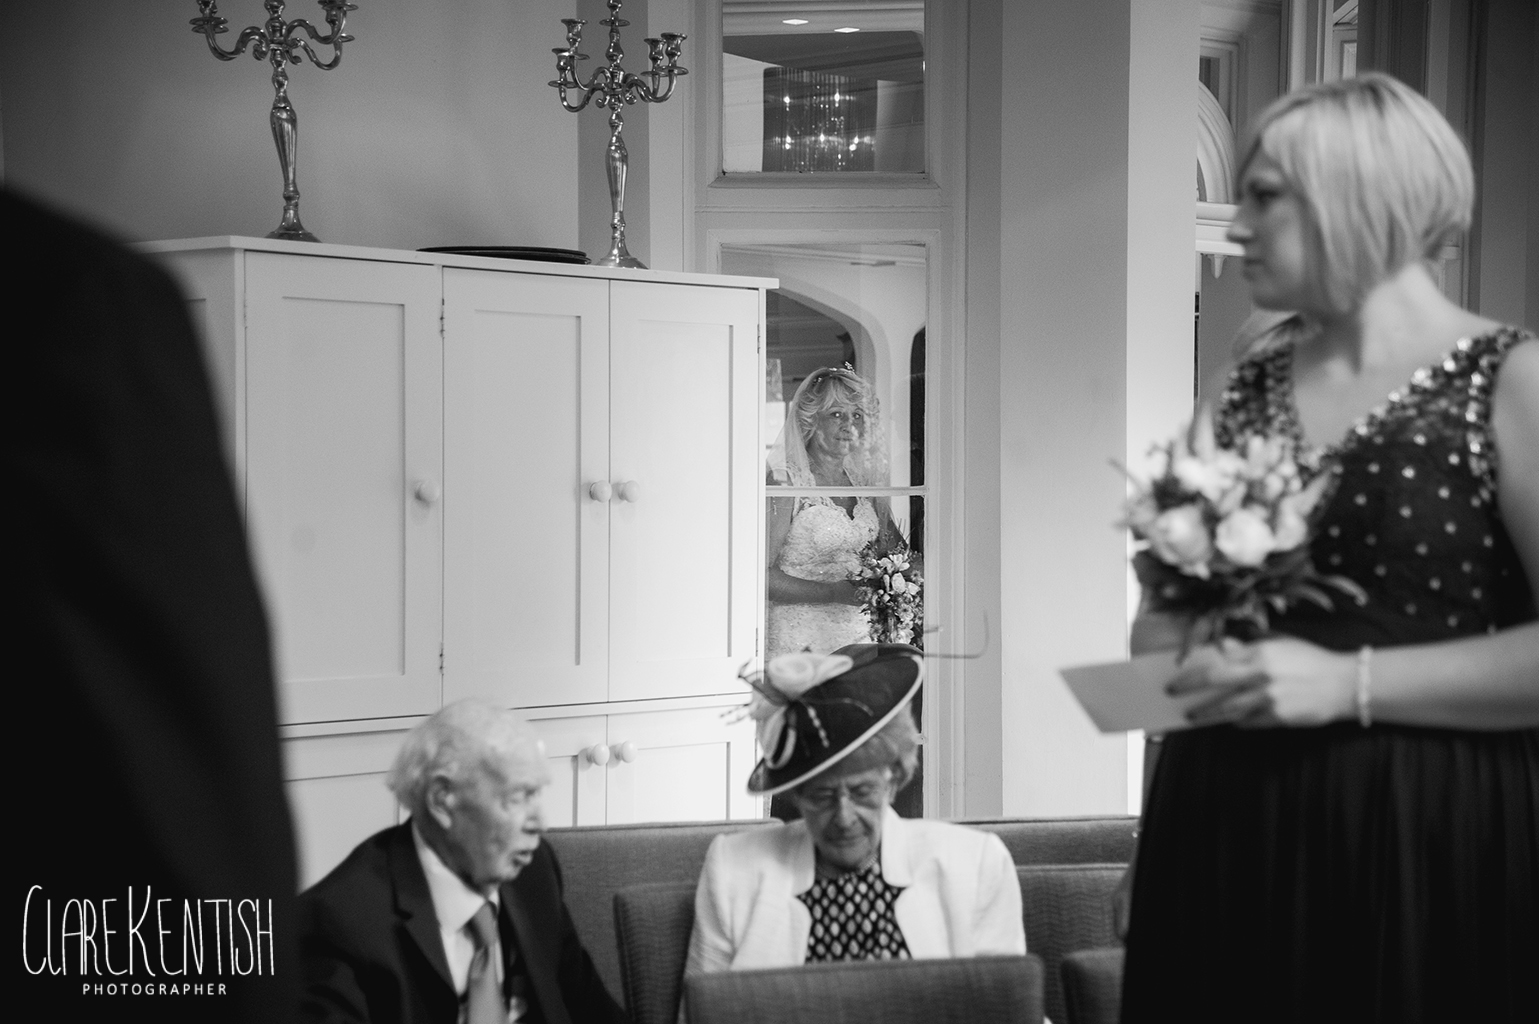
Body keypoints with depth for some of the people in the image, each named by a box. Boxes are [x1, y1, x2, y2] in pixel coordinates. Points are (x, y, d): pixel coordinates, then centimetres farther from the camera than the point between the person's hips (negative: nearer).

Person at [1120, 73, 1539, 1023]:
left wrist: (1351, 683, -18)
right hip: (1230, 841, 5)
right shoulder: (1242, 398, 11)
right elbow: (1164, 613, 19)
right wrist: (1190, 659, -3)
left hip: (1433, 841, -5)